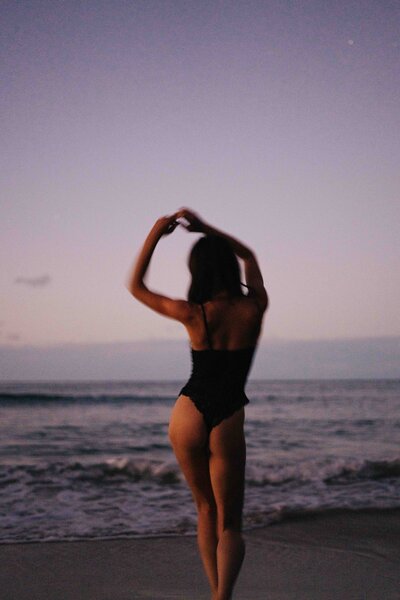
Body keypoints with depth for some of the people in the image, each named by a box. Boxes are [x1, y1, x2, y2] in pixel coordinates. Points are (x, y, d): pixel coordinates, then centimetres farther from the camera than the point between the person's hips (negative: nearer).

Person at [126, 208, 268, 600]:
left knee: (206, 510, 20)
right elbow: (248, 256, 15)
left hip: (188, 416, 0)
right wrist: (203, 228, 12)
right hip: (229, 422, 0)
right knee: (229, 524, 9)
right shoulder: (255, 308, -5)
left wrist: (155, 234, 4)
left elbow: (136, 286, 5)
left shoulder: (193, 314, -9)